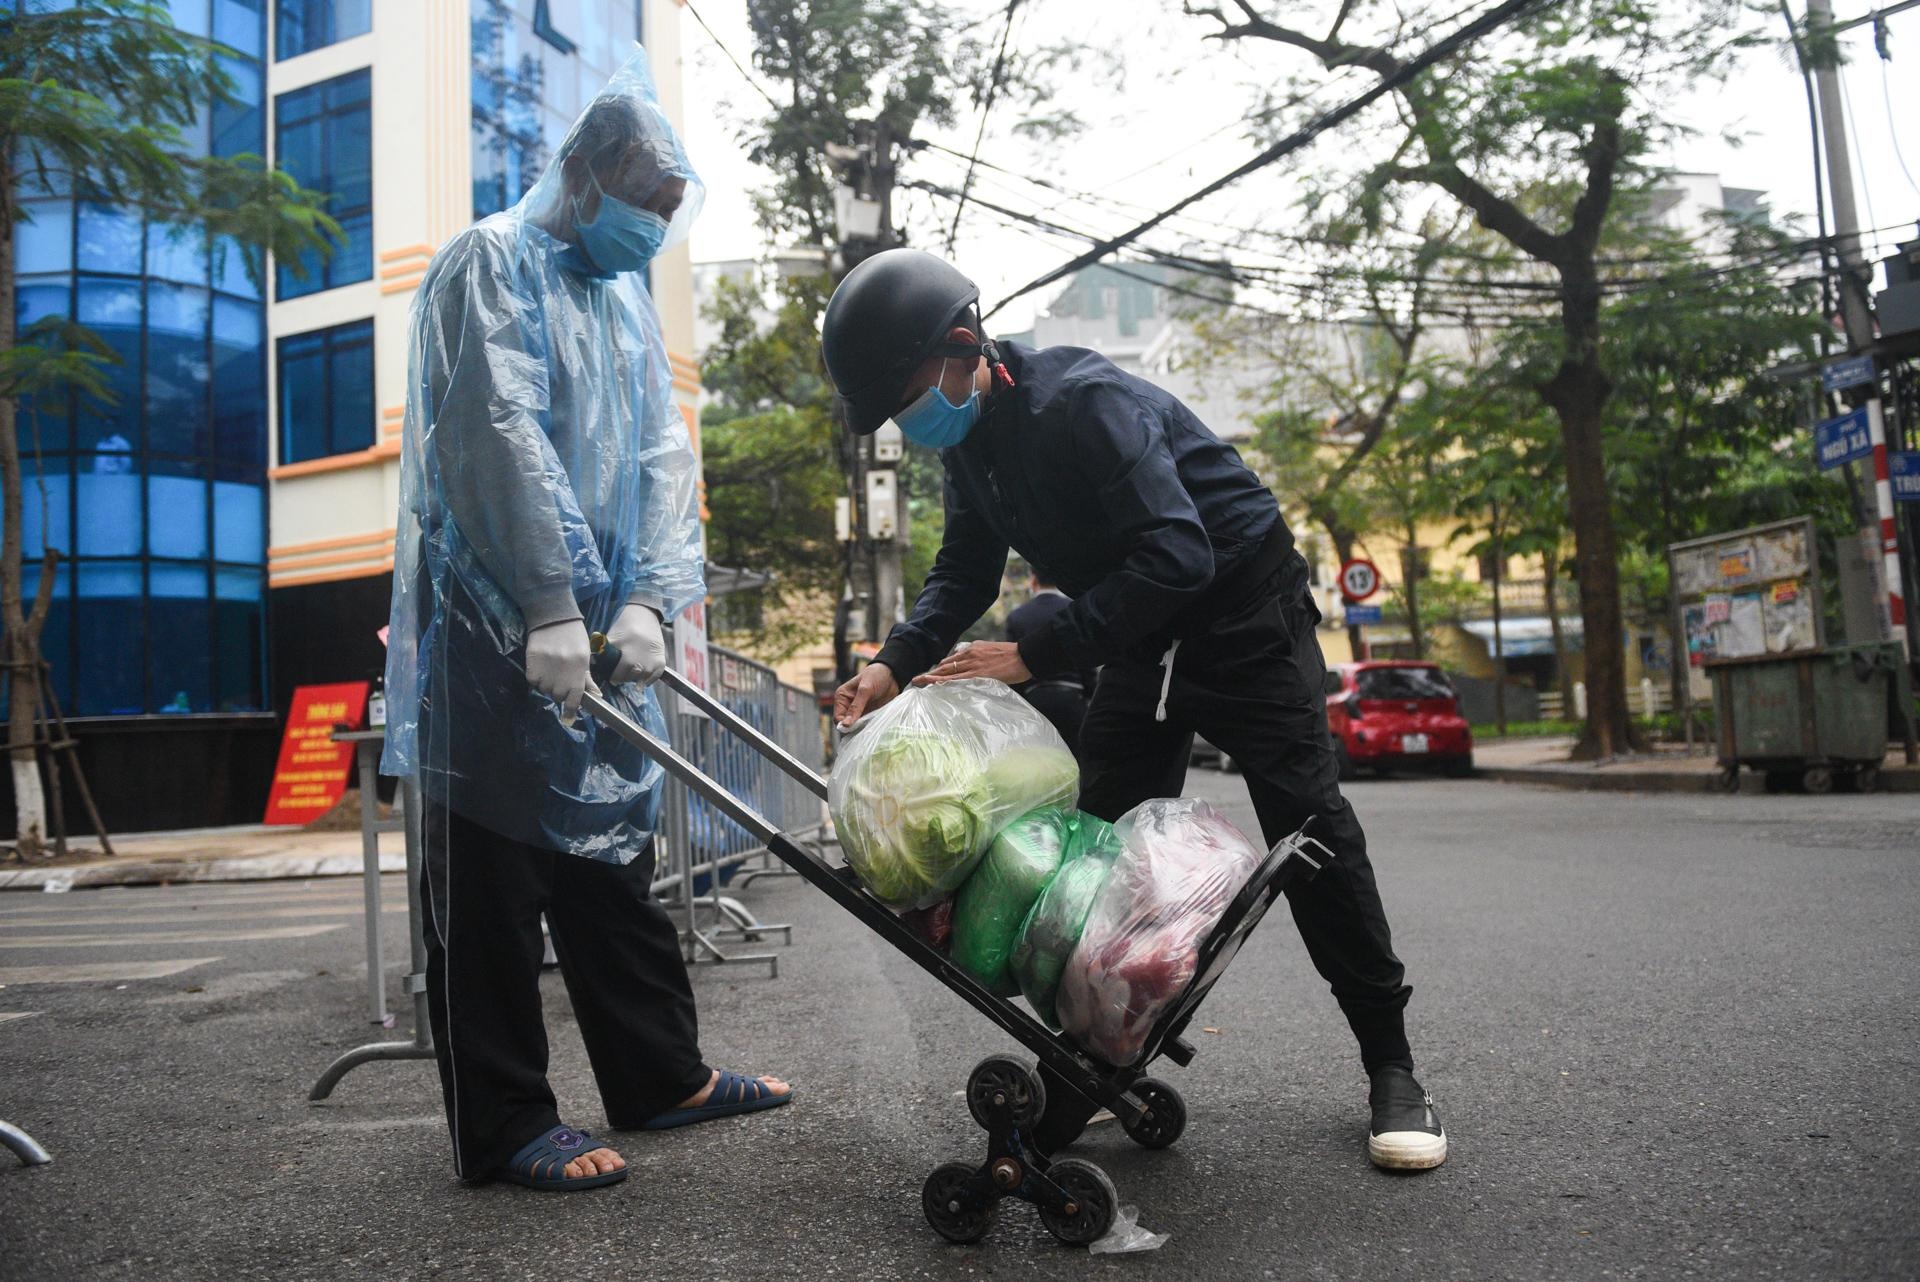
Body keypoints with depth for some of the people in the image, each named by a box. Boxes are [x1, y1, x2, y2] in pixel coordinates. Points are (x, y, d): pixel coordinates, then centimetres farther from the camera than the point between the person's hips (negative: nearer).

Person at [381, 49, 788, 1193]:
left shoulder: (629, 299, 18)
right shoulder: (496, 262, -4)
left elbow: (664, 451, 8)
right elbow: (502, 435, -16)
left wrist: (649, 596, -7)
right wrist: (551, 609, -22)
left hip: (603, 627, 8)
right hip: (495, 625, -8)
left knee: (614, 855, 14)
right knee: (497, 869, -1)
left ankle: (661, 1076, 26)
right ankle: (505, 1128, 10)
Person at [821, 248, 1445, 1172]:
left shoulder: (1083, 401, -30)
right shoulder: (969, 444, -2)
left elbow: (1176, 559, -37)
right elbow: (964, 572, 5)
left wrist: (1033, 657, -36)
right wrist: (895, 664, -13)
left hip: (1243, 608, -7)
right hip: (1138, 636, 8)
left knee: (1308, 828, -8)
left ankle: (1390, 1069, 5)